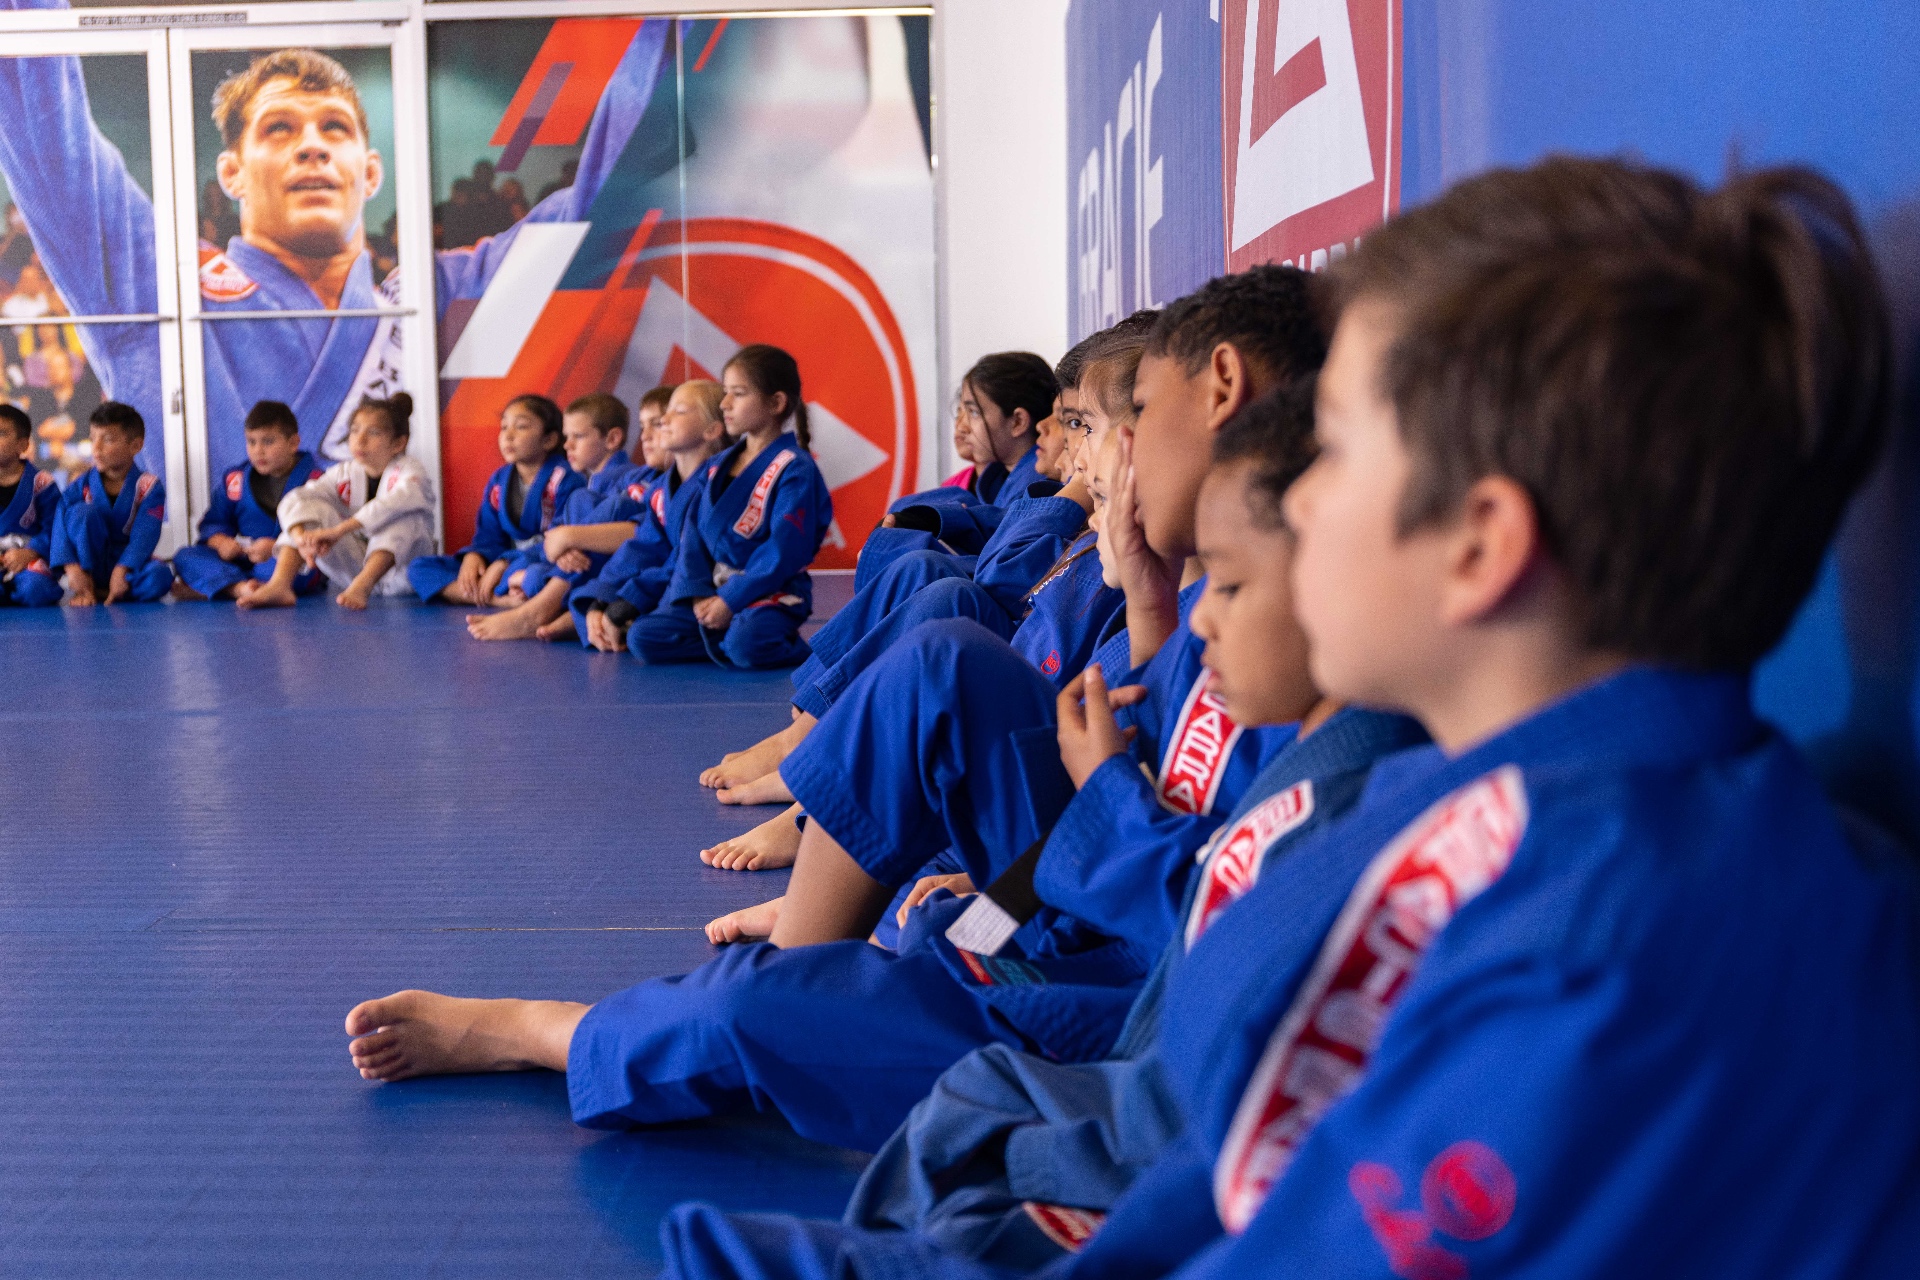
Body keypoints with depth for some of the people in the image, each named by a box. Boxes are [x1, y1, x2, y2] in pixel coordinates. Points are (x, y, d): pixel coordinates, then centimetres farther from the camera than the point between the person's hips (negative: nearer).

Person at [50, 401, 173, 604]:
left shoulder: (148, 487, -8)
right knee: (83, 511, -23)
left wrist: (121, 571, -35)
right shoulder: (82, 487, -2)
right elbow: (61, 527, -15)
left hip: (129, 565, -2)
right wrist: (72, 568, -32)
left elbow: (144, 534, -21)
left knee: (159, 575, -34)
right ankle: (86, 588, -24)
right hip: (89, 562, 2)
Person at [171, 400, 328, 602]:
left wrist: (277, 547, -24)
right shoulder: (235, 480, 13)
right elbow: (213, 522, 14)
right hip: (245, 561, 5)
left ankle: (205, 589, -31)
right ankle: (241, 588, -40)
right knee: (184, 556, -11)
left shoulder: (313, 479, -3)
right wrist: (220, 541, -10)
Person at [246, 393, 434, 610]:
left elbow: (395, 503, -34)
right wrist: (301, 538, -36)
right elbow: (294, 501, -13)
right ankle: (279, 585, -31)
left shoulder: (408, 470, -8)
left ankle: (362, 585, -48)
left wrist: (339, 530, -43)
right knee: (310, 508, -12)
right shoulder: (345, 473, 5)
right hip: (352, 568, 4)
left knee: (406, 516, -31)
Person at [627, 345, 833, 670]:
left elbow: (784, 551, -17)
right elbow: (694, 533, 9)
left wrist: (730, 601, -19)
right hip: (712, 590, 7)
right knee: (642, 637, -11)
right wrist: (699, 595, -7)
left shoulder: (794, 469, -10)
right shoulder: (720, 465, 12)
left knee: (746, 644, -37)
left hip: (771, 593, -7)